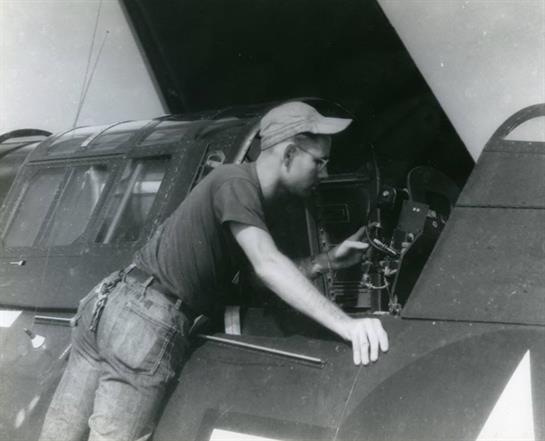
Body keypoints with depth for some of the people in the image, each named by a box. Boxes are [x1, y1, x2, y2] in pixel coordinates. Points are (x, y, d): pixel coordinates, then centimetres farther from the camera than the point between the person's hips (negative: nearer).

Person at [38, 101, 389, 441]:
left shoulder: (243, 187, 18)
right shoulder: (237, 182, -13)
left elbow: (267, 275, 21)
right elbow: (267, 266, -27)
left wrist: (329, 261, 12)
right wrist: (343, 323, -33)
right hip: (145, 323, -10)